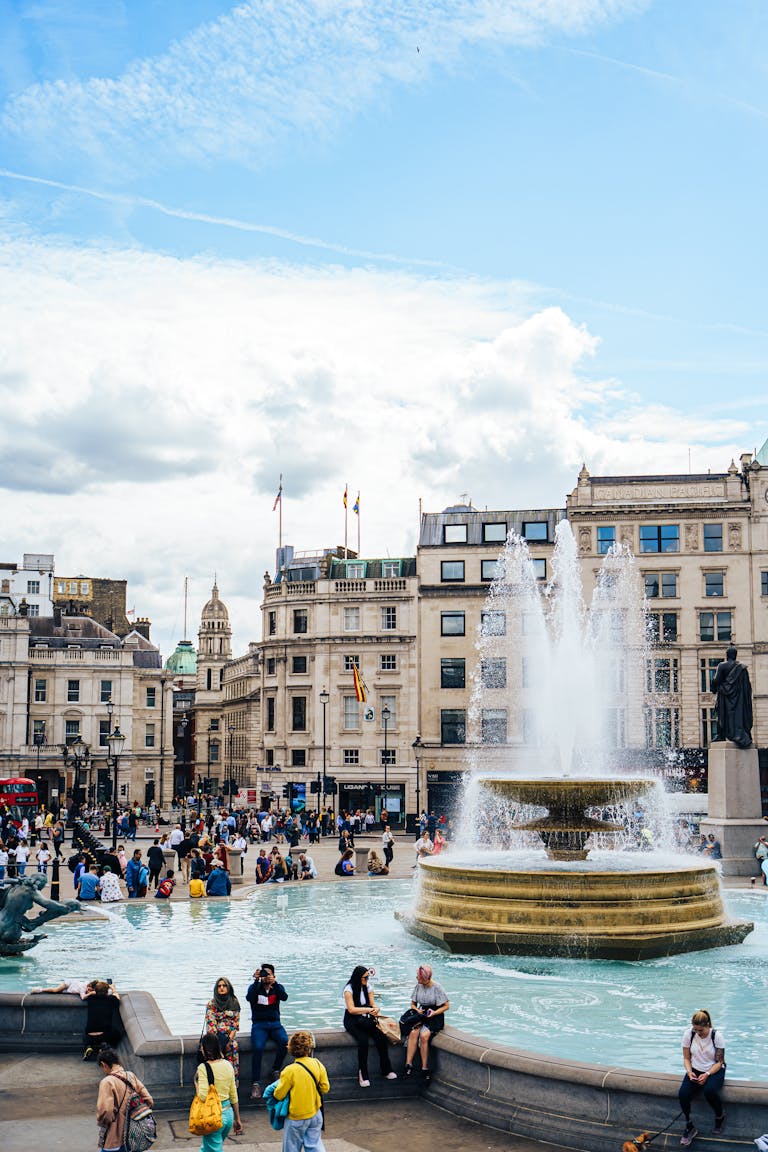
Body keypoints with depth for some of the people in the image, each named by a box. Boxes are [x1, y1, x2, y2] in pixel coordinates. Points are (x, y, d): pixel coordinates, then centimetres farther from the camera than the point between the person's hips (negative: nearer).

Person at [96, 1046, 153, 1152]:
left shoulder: (107, 1082, -18)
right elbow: (149, 1101, 3)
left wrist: (100, 1121, -6)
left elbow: (105, 1111, -27)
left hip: (113, 1139, -7)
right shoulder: (131, 1076, 1)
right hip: (129, 1135, 7)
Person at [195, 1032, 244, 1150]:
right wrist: (237, 1119, 16)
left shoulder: (203, 1068, -16)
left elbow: (202, 1096, -22)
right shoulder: (227, 1065, 3)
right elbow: (234, 1096, 9)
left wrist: (196, 1082, -5)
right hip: (228, 1113, 7)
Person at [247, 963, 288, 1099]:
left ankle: (276, 1070, -6)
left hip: (275, 1024, 2)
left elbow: (284, 997, -12)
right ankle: (255, 1083, -27)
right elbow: (249, 998, -15)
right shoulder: (255, 987, 6)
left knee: (285, 1042, -29)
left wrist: (274, 983, -26)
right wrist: (256, 981, -23)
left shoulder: (277, 987, 10)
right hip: (259, 1025, -2)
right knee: (258, 1047, -30)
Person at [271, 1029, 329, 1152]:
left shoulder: (290, 1070, -21)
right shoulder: (318, 1064, -8)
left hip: (296, 1118, -4)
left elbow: (279, 1095, -13)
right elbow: (325, 1088, 2)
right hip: (315, 1114, 4)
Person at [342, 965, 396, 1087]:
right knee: (363, 1040, -32)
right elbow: (351, 1009, -15)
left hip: (365, 1019, 5)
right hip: (352, 1021, -5)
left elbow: (373, 1004, 9)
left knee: (381, 1036, -21)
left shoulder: (368, 987, 9)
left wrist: (375, 1009, -15)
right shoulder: (349, 989, -10)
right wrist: (369, 1009, -18)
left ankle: (386, 1070, -9)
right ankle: (362, 1075, -24)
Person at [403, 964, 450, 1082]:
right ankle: (408, 1065, -28)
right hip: (421, 1015, 4)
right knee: (413, 1032, -27)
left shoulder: (437, 987, -10)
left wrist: (434, 1013, -18)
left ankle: (425, 1069, -22)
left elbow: (446, 1006, -5)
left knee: (424, 1036, -30)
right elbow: (413, 1004, 16)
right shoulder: (418, 986, 5)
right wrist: (417, 1010, -6)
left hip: (435, 1017, -4)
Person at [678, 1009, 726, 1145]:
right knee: (682, 1094, -25)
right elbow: (686, 1058, 1)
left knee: (709, 1091, -35)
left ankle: (720, 1116, -2)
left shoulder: (717, 1035, -17)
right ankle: (690, 1127, -3)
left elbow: (719, 1062, -10)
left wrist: (707, 1075, -24)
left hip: (714, 1070, -3)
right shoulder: (688, 1034, -10)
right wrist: (689, 1071, -18)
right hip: (695, 1070, 3)